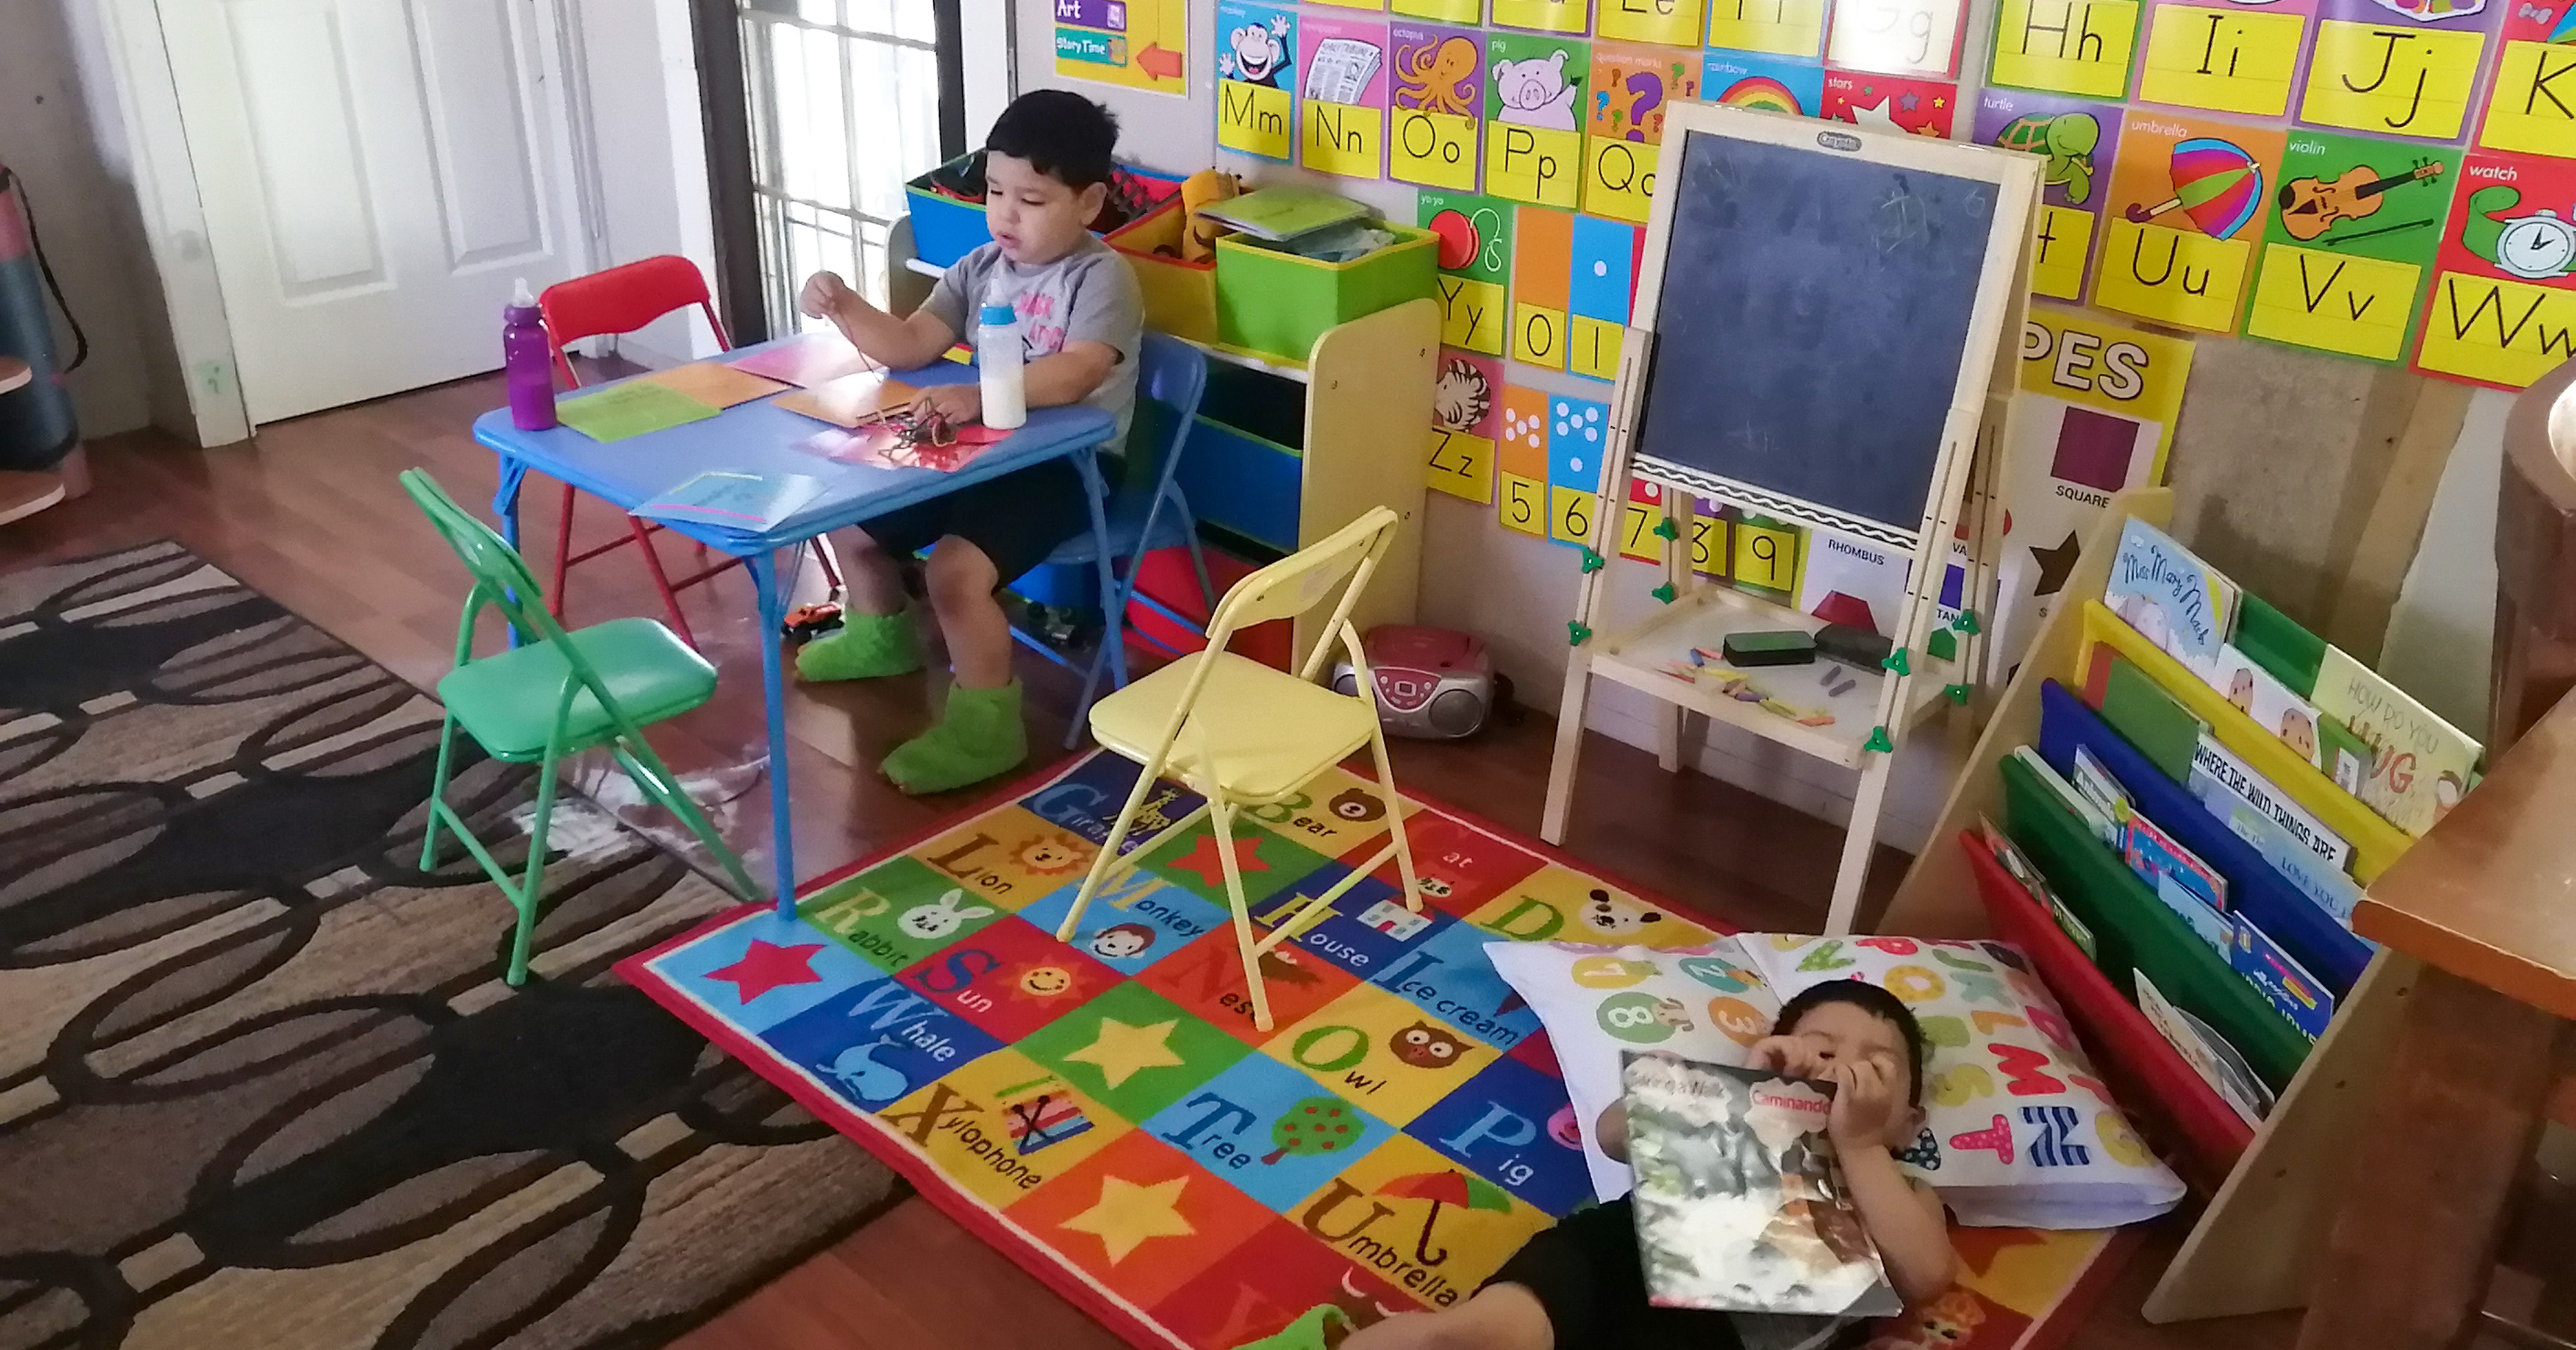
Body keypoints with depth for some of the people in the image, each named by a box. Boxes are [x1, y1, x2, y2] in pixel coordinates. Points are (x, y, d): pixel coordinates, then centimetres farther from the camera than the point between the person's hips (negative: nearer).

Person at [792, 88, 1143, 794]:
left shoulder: (1103, 276, -16)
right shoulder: (980, 268, 5)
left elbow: (1076, 374, -32)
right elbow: (908, 347, 0)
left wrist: (980, 395, -46)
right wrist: (845, 306, -19)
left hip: (1067, 463, -8)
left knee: (954, 570, -27)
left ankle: (985, 727, -10)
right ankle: (881, 636, 38)